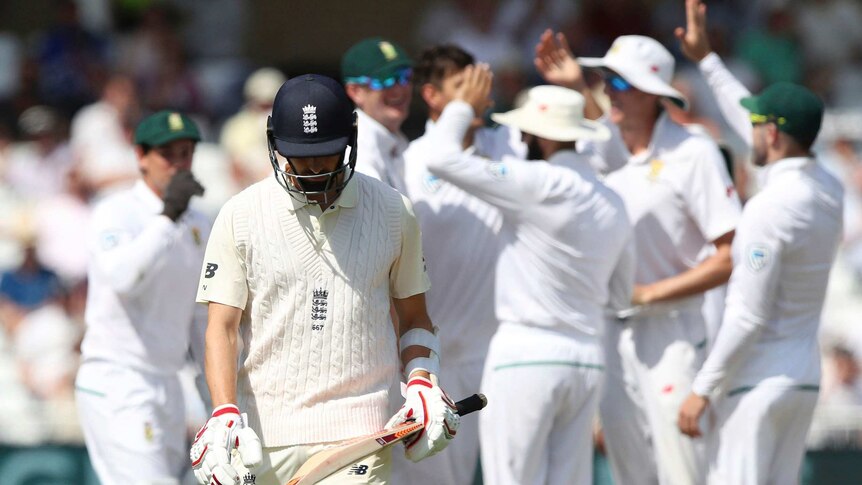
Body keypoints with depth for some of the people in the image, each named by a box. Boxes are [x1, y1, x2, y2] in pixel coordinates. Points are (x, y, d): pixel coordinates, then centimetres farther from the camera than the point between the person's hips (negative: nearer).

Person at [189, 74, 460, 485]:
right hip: (264, 437, 1)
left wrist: (422, 383, -1)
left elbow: (413, 317, 18)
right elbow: (221, 327, 0)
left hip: (357, 435, -1)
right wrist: (226, 414, -14)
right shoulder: (240, 216, 3)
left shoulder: (393, 212, 8)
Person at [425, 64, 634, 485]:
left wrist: (464, 107, 4)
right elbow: (620, 295, 21)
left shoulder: (537, 183, -12)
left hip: (527, 352, -7)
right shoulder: (613, 205, 11)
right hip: (587, 359, 7)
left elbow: (443, 158, -13)